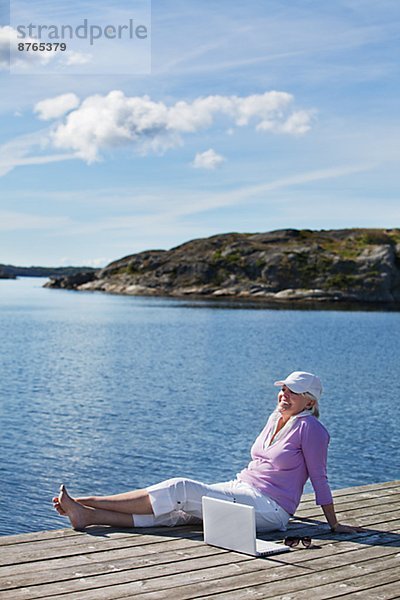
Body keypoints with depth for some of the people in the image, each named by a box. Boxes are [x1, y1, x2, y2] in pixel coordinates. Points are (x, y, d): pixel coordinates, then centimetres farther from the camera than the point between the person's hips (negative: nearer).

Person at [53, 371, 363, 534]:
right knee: (173, 510, -10)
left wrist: (335, 525, -3)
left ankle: (89, 501, -14)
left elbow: (319, 479, -6)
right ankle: (85, 515, -19)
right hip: (239, 491, 7)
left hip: (268, 509, -7)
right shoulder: (277, 417, 14)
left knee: (179, 490, -18)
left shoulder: (310, 428, -10)